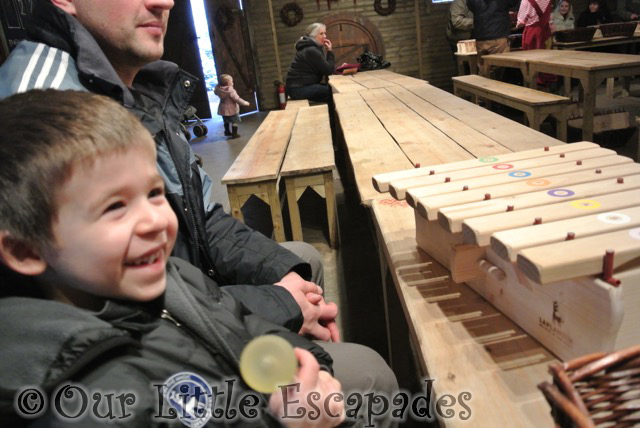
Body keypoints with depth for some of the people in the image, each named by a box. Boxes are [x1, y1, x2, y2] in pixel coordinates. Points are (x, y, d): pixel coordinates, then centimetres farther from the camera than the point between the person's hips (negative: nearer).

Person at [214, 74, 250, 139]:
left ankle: (227, 131, 38)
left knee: (226, 121, 25)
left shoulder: (218, 89, -5)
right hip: (232, 109, -7)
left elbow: (215, 92, 19)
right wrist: (244, 103, -13)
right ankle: (234, 134, 8)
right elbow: (237, 99, -23)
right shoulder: (230, 90, -24)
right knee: (235, 121, 6)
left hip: (223, 109, 7)